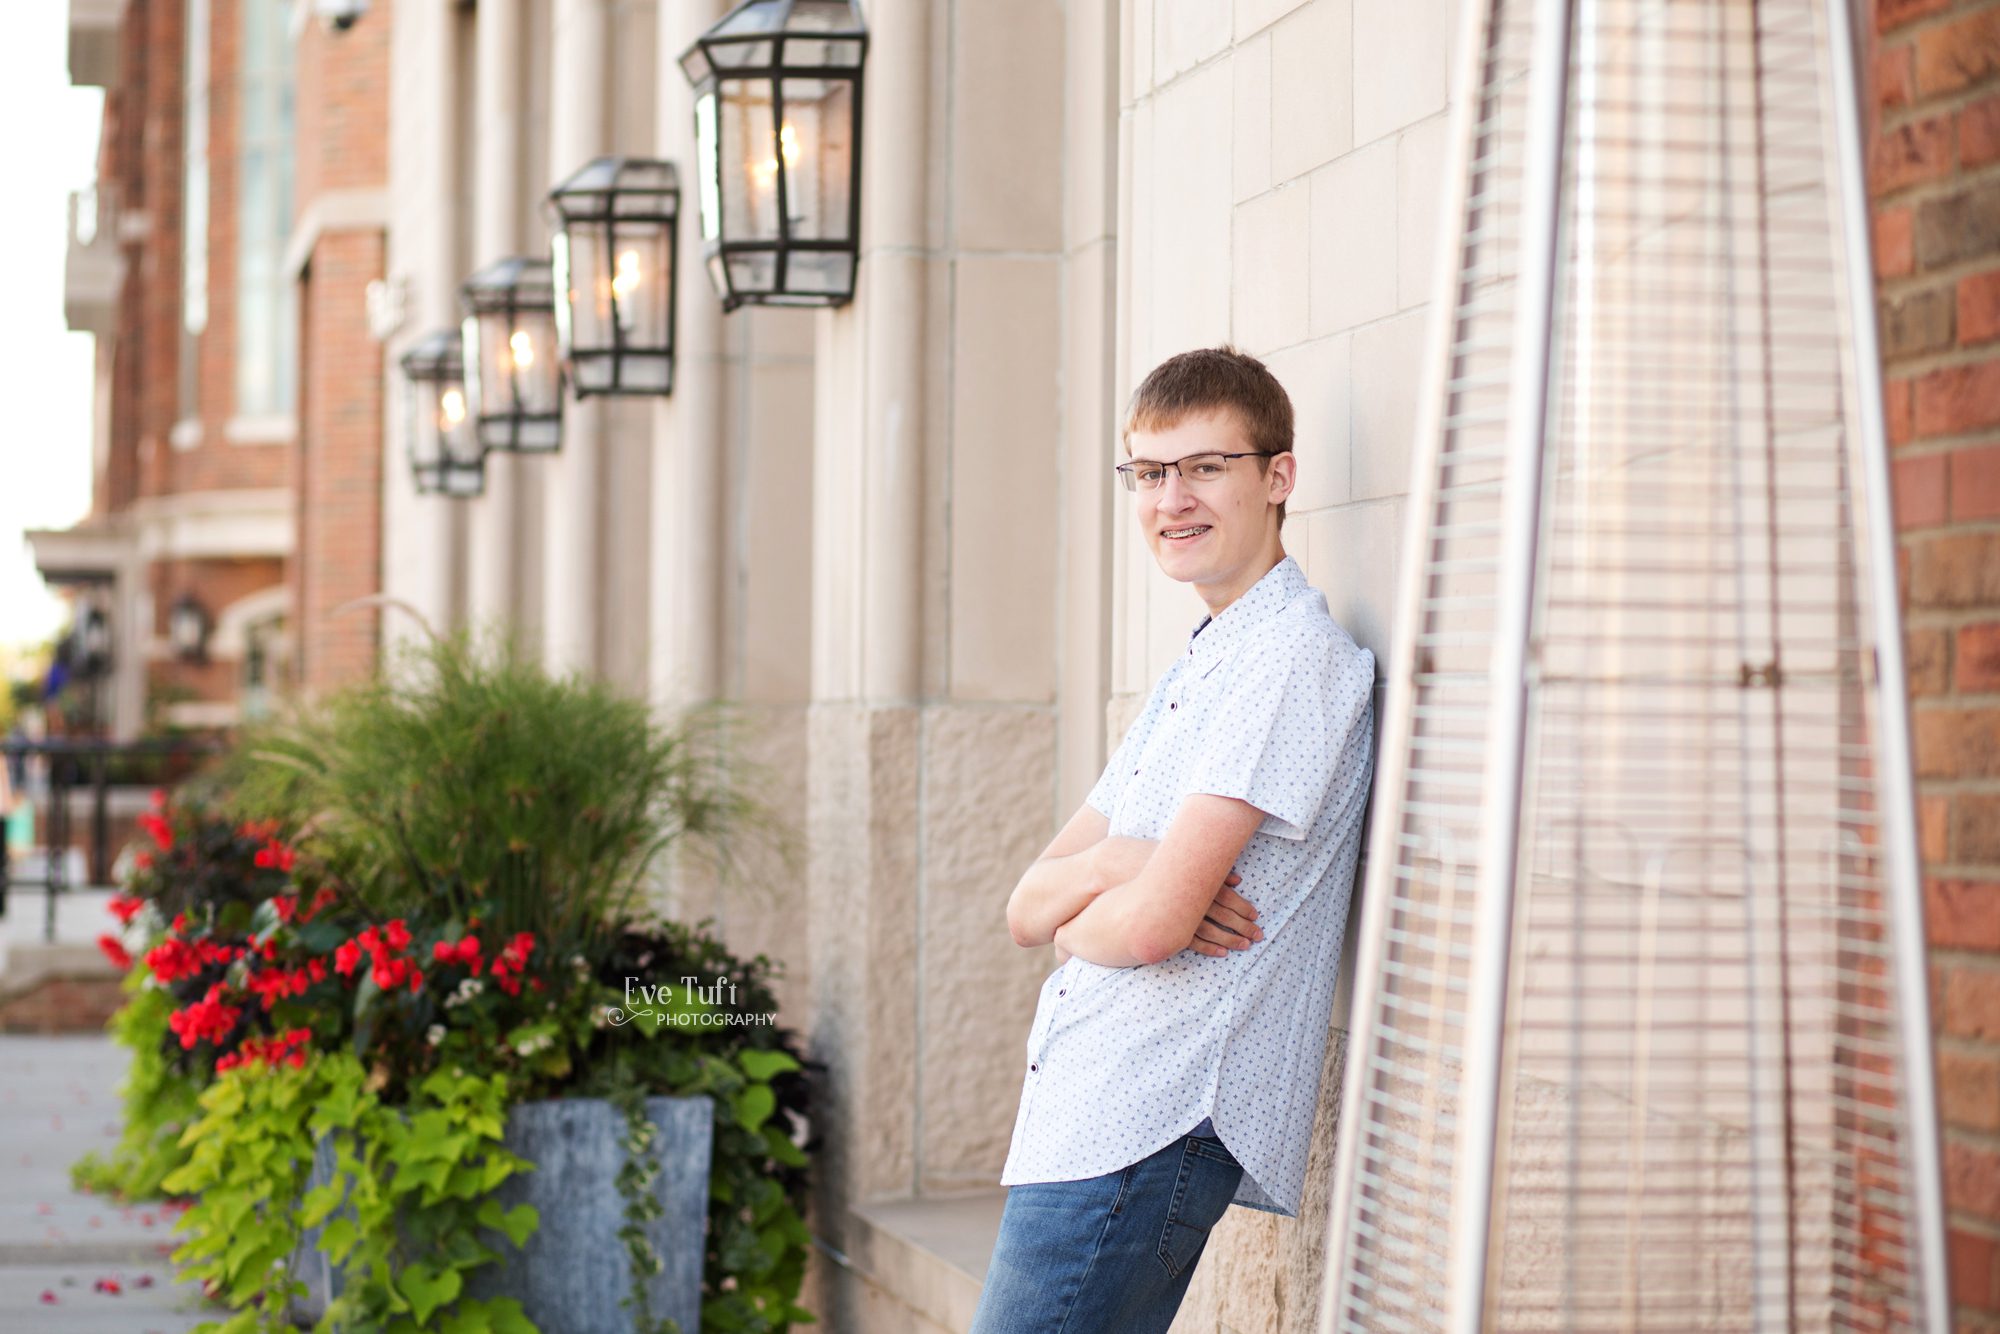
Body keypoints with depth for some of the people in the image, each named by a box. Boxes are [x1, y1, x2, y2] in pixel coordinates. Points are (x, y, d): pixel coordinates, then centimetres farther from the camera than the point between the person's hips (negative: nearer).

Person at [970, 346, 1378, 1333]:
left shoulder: (1294, 658, -11)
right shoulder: (1196, 669, 21)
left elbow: (1153, 922, -19)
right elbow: (1027, 908, 15)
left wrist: (1071, 919, 3)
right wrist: (1112, 864, -8)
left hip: (1147, 1134, -9)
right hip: (1079, 1121, 9)